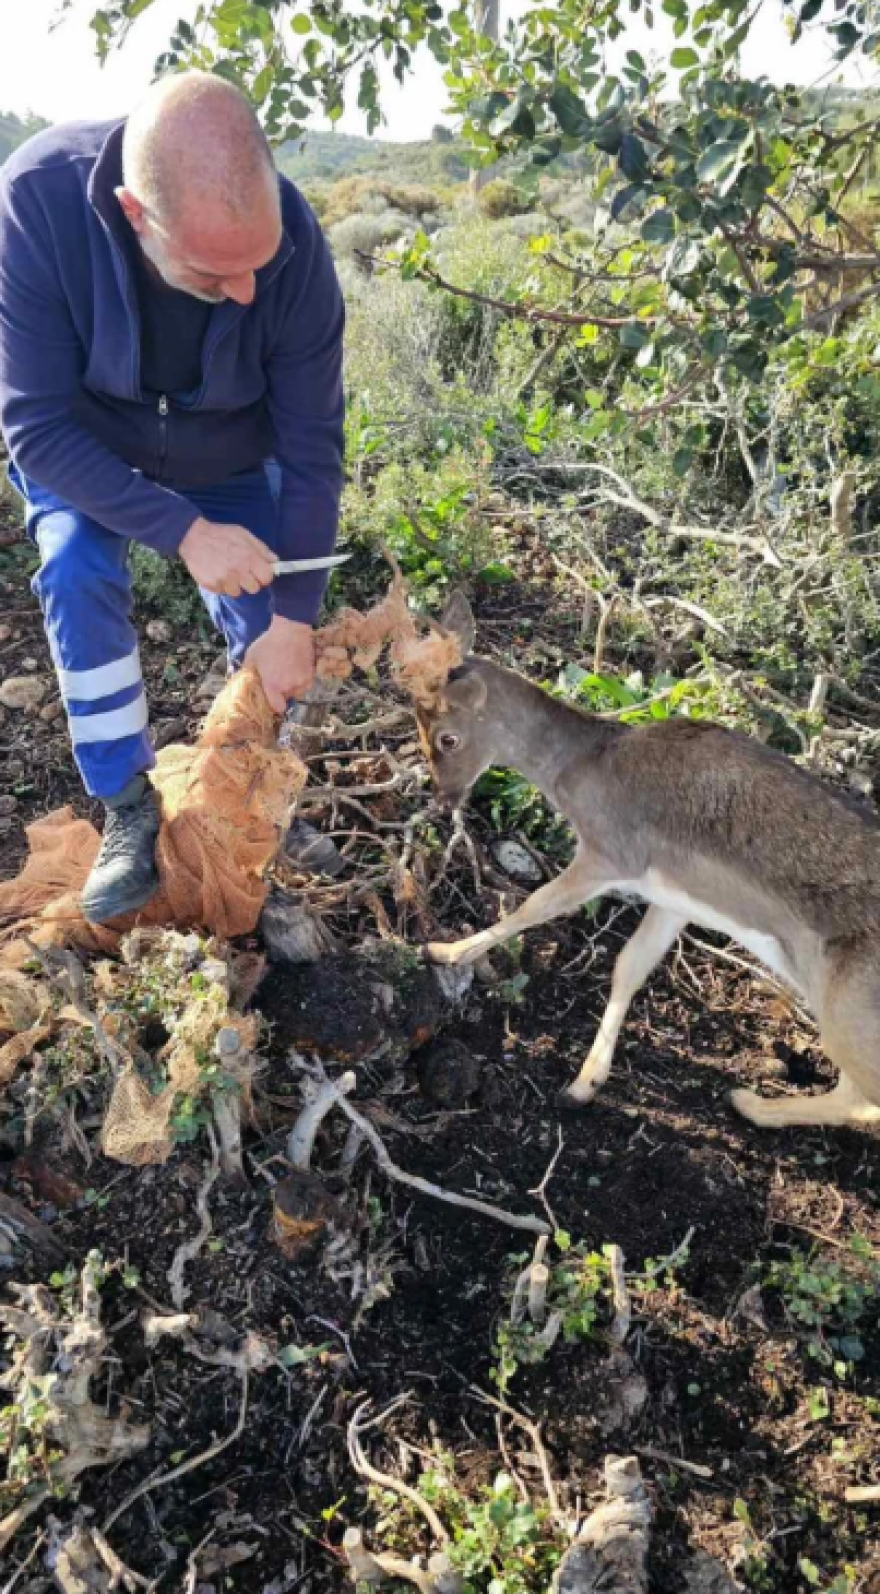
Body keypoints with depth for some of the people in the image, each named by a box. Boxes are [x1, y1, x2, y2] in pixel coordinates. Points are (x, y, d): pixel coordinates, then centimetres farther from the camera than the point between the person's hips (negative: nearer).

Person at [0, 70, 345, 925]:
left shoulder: (295, 243, -31)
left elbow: (311, 444, -23)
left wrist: (292, 616, -21)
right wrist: (182, 530, -39)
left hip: (231, 462, 1)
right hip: (85, 456, -1)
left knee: (265, 623, -8)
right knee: (77, 576, -26)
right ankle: (129, 808, -10)